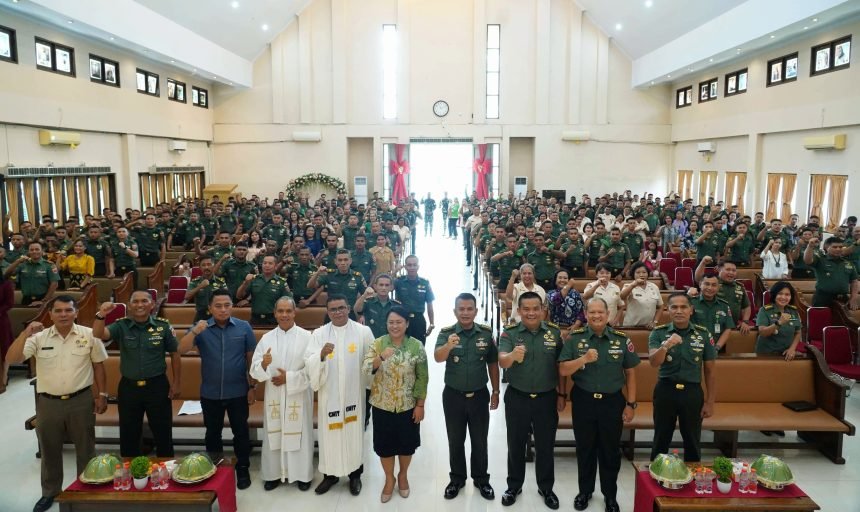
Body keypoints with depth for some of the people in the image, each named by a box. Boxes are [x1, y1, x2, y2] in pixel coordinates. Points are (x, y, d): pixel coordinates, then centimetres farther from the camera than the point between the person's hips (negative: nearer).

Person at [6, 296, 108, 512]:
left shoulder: (89, 335, -6)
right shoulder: (39, 338, -4)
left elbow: (98, 365, 1)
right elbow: (11, 359, -13)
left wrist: (102, 394, 0)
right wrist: (25, 334, -27)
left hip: (81, 400, -1)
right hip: (48, 403, 1)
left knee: (85, 448, 12)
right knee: (49, 450, 17)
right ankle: (50, 492, 36)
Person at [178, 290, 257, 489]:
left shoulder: (244, 327, -6)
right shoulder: (201, 328, -4)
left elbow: (251, 358, 0)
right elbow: (182, 350, -15)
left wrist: (252, 386, 0)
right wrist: (194, 332, -33)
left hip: (238, 392, -1)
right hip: (210, 393, 1)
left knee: (241, 432, 10)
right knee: (213, 433, 17)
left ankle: (243, 469, 26)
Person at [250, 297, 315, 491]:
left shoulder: (307, 337, -5)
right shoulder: (266, 338, 3)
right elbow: (254, 370, -3)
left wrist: (289, 377, -14)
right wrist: (263, 365, -25)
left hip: (298, 396, -2)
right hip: (273, 396, 2)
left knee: (299, 434, 5)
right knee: (274, 434, 9)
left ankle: (302, 474, 22)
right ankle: (274, 474, 25)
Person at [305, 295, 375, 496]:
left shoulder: (363, 331, -3)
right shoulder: (319, 334, -1)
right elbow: (310, 363, -10)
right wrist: (321, 355, -29)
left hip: (354, 393, -1)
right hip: (329, 394, 1)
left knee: (354, 433, 8)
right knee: (330, 434, 8)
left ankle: (355, 474, 26)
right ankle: (330, 474, 27)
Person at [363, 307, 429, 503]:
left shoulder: (417, 346, -9)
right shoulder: (377, 344, -7)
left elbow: (422, 378, -5)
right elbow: (366, 370, -18)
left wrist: (420, 405, -6)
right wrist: (381, 357, -35)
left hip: (408, 406, 0)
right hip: (382, 405, 0)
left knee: (406, 443, 15)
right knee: (385, 444, 12)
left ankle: (403, 475, 40)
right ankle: (389, 479, 35)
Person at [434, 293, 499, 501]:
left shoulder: (486, 333, -6)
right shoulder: (446, 333, -12)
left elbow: (493, 364, 4)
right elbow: (438, 358, -29)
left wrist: (495, 392, 6)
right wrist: (448, 345, -50)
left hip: (479, 395, 1)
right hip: (453, 395, -1)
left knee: (480, 441, 14)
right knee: (455, 440, 14)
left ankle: (481, 479, 32)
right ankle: (457, 478, 32)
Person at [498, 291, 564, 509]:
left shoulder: (555, 333, -4)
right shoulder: (509, 333, -10)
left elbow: (560, 366, 5)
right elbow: (502, 361, -25)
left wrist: (561, 394, 6)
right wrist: (512, 356, -47)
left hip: (547, 398, 1)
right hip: (517, 398, -1)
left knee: (545, 445, 14)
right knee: (516, 445, 14)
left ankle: (546, 488, 33)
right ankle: (514, 486, 32)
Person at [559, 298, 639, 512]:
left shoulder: (621, 339, -3)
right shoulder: (575, 338, -6)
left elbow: (630, 373, 3)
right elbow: (563, 370, -9)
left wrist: (631, 404, 1)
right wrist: (583, 359, -24)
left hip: (613, 402, 1)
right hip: (583, 401, 0)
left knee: (610, 450, 12)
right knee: (584, 449, 14)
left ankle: (610, 495, 30)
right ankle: (585, 491, 33)